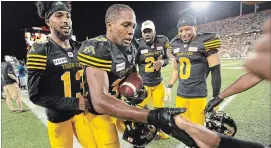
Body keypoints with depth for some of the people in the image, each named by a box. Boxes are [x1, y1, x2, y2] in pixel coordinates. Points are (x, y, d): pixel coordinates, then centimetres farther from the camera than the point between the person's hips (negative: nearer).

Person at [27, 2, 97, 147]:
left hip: (81, 111, 4)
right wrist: (74, 103, -16)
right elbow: (36, 95, -13)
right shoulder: (40, 51, -11)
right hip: (58, 116, -4)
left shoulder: (80, 49, 4)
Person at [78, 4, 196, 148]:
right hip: (96, 110, -7)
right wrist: (152, 116, -47)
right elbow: (100, 102, -39)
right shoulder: (96, 48, -27)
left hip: (118, 103, 7)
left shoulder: (130, 47, -1)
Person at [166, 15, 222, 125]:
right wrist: (169, 87, 16)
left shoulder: (205, 42, -9)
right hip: (180, 94, 6)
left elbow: (215, 71, -8)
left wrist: (216, 97, -8)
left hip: (198, 95, -5)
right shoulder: (176, 45, 9)